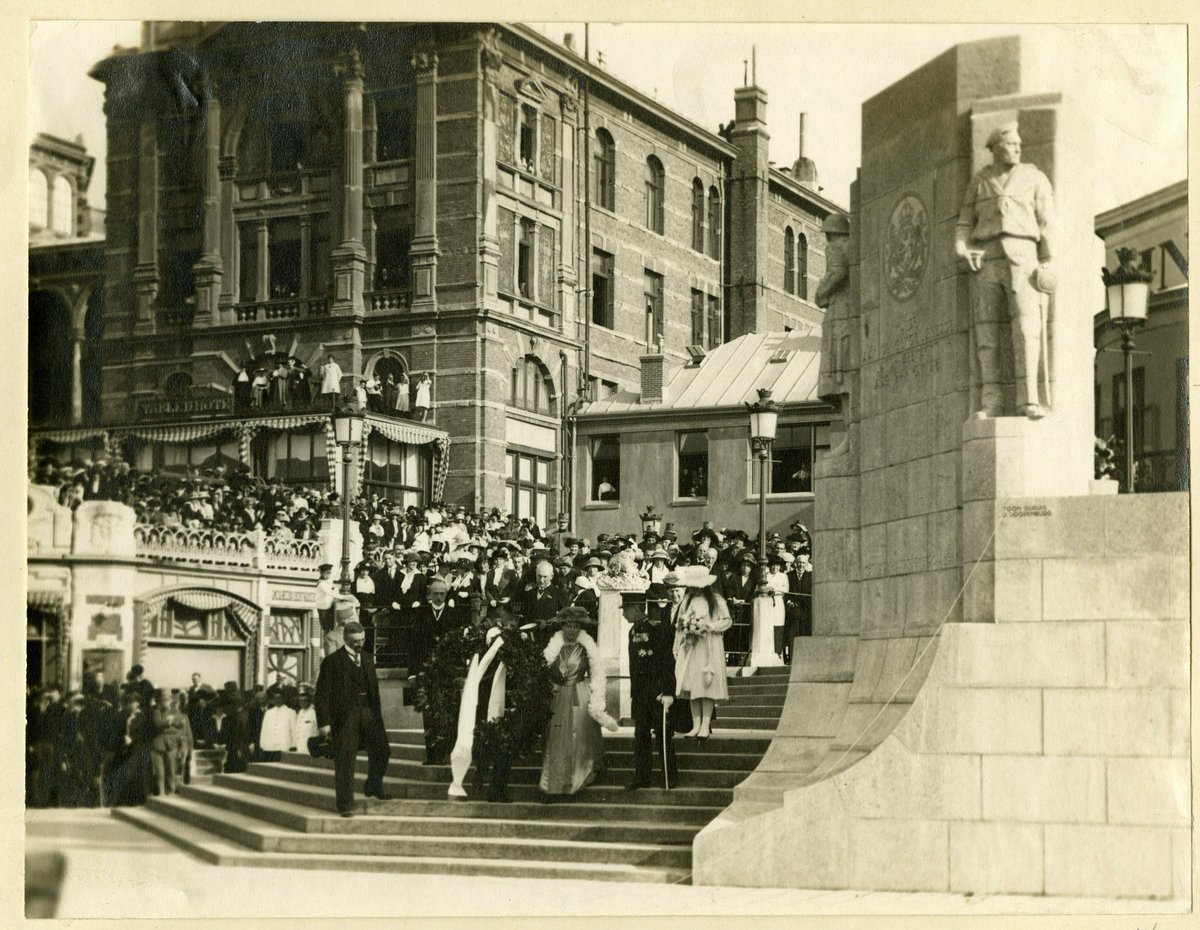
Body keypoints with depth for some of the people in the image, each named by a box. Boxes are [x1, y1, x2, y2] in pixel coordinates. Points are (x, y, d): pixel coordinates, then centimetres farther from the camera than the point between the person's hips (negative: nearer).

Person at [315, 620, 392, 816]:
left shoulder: (367, 660, 17)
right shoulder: (332, 661, -2)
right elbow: (323, 693, -5)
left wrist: (378, 715, 12)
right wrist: (324, 722, -12)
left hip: (368, 712, 5)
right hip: (345, 714, -5)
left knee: (381, 751, 5)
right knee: (345, 761, -4)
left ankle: (374, 787, 30)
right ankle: (345, 804, 2)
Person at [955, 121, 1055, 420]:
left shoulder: (1035, 178, 10)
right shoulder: (979, 182, 16)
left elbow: (1047, 224, 5)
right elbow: (964, 224, 15)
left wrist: (1045, 264, -5)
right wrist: (962, 250, -5)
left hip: (1021, 255, -2)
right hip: (985, 259, 2)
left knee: (1027, 326, -16)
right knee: (986, 330, -5)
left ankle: (1028, 399, -21)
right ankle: (991, 403, -6)